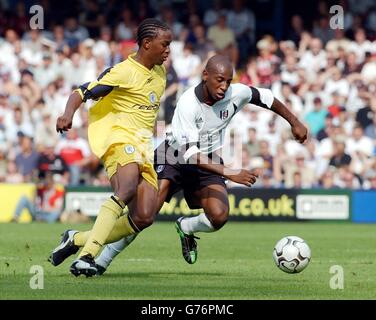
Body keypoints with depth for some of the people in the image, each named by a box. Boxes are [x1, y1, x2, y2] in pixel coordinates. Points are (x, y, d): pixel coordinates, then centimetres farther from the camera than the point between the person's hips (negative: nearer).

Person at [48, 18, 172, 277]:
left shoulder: (160, 71, 16)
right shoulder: (124, 72, -10)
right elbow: (82, 93, -16)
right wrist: (68, 114, -35)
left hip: (143, 148, 8)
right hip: (120, 137, -8)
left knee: (143, 217, -8)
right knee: (127, 189, -36)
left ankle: (78, 240, 8)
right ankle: (87, 255, -41)